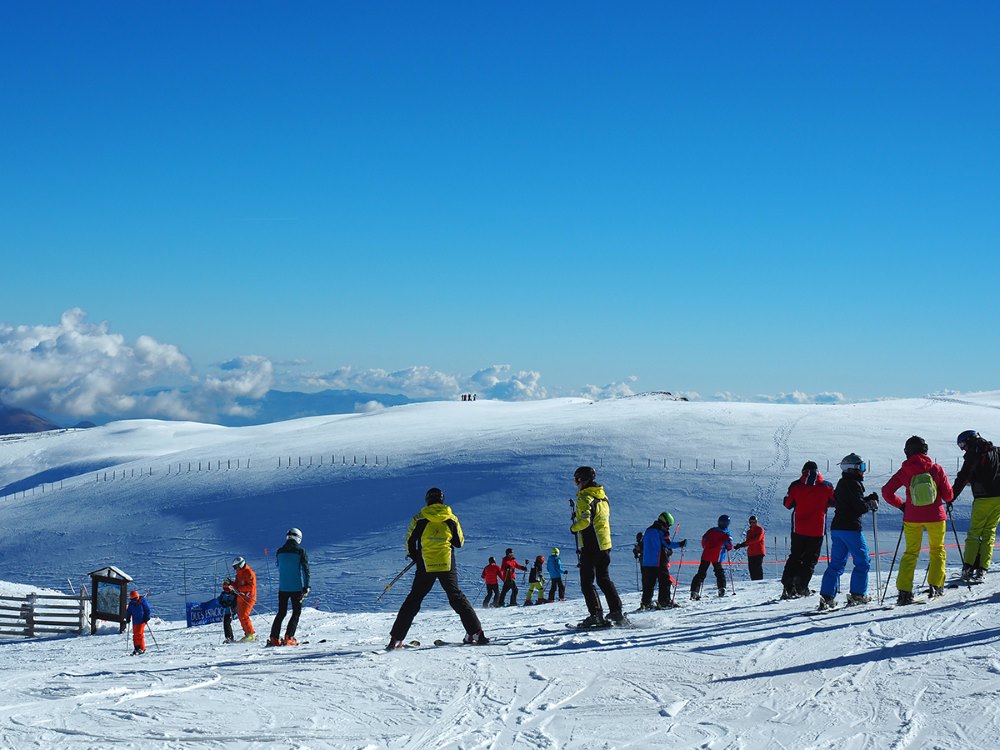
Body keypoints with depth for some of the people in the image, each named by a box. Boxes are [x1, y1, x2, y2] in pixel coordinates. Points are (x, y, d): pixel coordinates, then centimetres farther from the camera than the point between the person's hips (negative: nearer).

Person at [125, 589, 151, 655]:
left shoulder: (142, 602, -8)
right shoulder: (131, 603, 7)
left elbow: (147, 610, -4)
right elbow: (129, 612, 19)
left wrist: (147, 617, -11)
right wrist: (128, 618, 8)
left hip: (142, 621, -6)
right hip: (135, 622, 6)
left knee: (140, 634, -13)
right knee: (135, 635, 4)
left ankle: (142, 648, -8)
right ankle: (136, 648, 11)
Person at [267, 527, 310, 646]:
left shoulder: (279, 551, 3)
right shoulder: (300, 552, -8)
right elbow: (306, 569, -9)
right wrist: (306, 587, -5)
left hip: (282, 587, 4)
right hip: (297, 587, -4)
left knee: (281, 612, 14)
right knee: (296, 612, 6)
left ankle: (274, 638, 6)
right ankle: (288, 637, -7)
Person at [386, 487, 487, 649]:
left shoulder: (419, 519, -4)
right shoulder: (452, 519, 0)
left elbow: (410, 542, 3)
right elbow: (459, 542, 9)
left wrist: (414, 556, 21)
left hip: (426, 566, -1)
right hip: (447, 565, 1)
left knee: (414, 599, 7)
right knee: (456, 597, 11)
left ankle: (396, 638, 2)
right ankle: (476, 632, 3)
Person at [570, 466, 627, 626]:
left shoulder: (585, 498, -15)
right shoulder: (603, 496, 12)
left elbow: (585, 520, -28)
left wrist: (573, 527, -9)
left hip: (590, 547, -8)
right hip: (605, 545, 8)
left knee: (587, 582, -2)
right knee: (604, 579, 16)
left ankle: (596, 614, -9)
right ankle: (616, 612, 12)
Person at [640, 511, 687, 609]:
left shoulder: (648, 530, 17)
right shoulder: (662, 531, -7)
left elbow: (642, 545, 23)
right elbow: (668, 544, -14)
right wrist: (680, 544, -12)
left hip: (647, 562, 7)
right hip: (659, 562, -7)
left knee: (648, 583, 8)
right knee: (665, 581, 0)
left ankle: (645, 603, 4)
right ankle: (664, 602, -5)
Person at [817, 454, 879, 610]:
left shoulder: (842, 483, 17)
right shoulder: (853, 483, -11)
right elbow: (860, 506, -17)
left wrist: (869, 499, 11)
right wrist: (871, 506, 2)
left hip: (836, 527, 9)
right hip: (851, 527, -9)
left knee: (836, 563, 7)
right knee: (863, 562, 3)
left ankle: (827, 597, 0)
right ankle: (858, 594, 2)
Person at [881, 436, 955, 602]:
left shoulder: (903, 472, -2)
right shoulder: (936, 469, -6)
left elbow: (886, 492, -2)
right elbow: (948, 496, -2)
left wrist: (901, 505, 12)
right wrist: (948, 500, 21)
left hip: (912, 518, 1)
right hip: (935, 517, -1)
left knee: (911, 553, 10)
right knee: (937, 550, 18)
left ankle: (904, 590, -2)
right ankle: (936, 585, 11)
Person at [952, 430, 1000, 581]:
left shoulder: (974, 454, -4)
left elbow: (963, 478, -10)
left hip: (983, 498, -5)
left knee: (974, 532, 2)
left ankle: (968, 567, -6)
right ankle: (982, 569, 1)